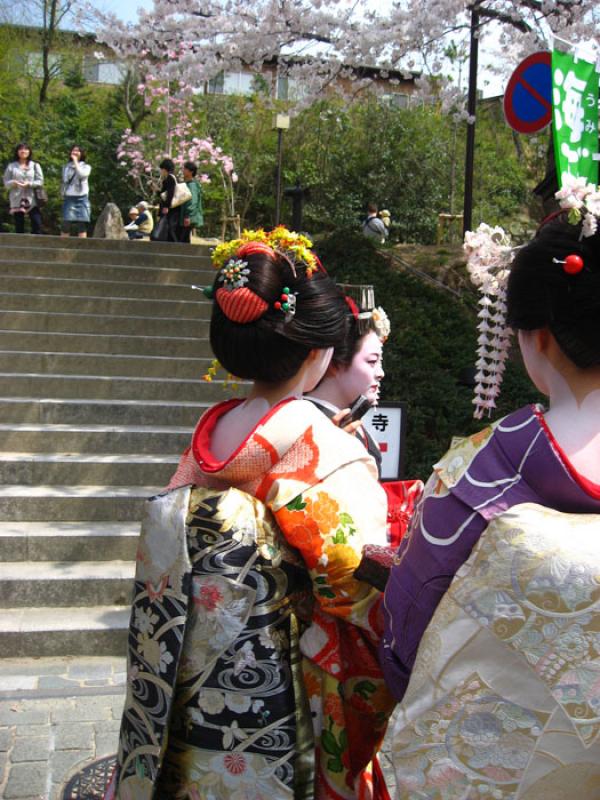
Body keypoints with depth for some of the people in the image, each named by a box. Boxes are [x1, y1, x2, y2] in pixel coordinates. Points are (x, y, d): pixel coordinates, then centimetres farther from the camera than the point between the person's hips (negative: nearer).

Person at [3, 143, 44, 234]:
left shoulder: (35, 165, 10)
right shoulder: (11, 166, 9)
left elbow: (40, 182, 2)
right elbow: (6, 182, 6)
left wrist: (29, 184, -15)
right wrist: (13, 183, -16)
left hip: (32, 200, 0)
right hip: (16, 201, 0)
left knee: (37, 225, -8)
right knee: (19, 227, 1)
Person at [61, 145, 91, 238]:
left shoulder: (86, 166, 7)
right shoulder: (66, 167, 15)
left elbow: (81, 174, -15)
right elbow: (64, 182, 18)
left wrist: (75, 161, -7)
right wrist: (63, 195, 8)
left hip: (81, 198, -2)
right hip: (68, 198, 2)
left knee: (82, 224, -5)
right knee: (66, 223, -5)